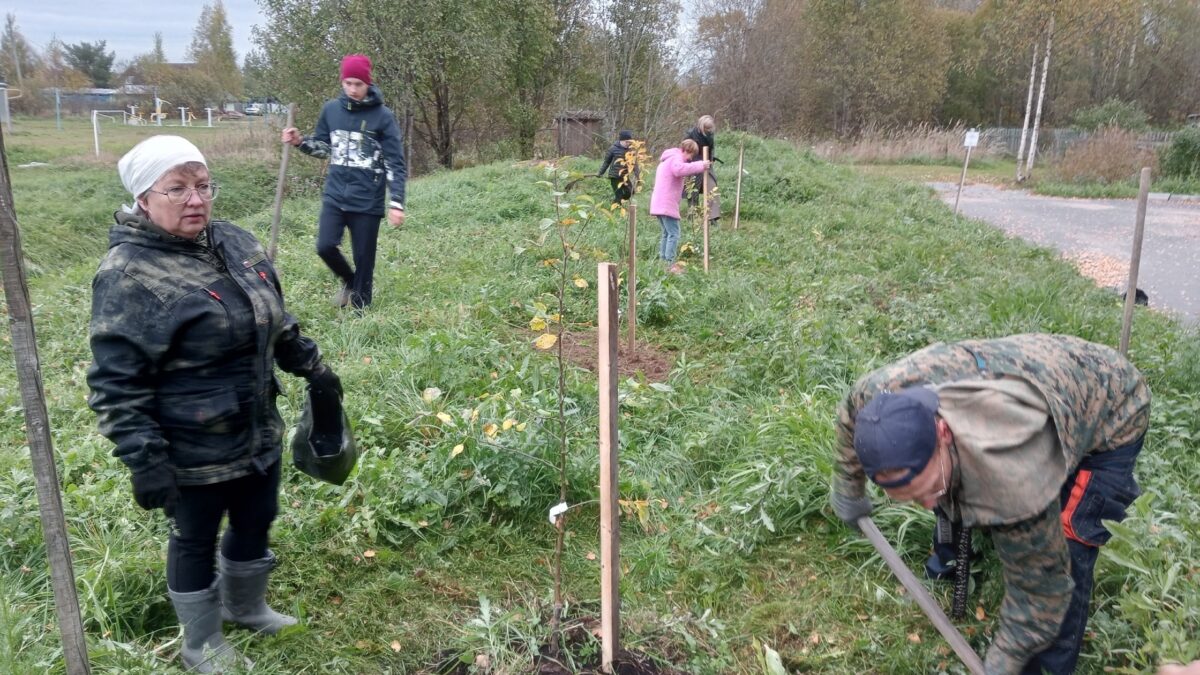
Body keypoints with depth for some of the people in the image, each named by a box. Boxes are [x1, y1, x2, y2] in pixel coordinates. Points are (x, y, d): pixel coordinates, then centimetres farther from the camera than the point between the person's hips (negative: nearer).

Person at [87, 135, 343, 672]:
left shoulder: (234, 243, 1)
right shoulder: (129, 276, -21)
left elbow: (276, 320, 15)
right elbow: (116, 385, -20)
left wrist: (313, 368, 17)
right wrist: (144, 461, -21)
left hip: (259, 435, 7)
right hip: (194, 454, -7)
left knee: (256, 523, 23)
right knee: (195, 542, 15)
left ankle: (245, 606, 51)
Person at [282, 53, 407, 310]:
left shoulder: (383, 116, -7)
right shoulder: (331, 109, 4)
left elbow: (395, 163, -8)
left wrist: (396, 203, -15)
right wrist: (300, 142, -3)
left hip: (367, 200, -3)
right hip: (335, 195, 3)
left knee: (364, 259, 3)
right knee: (325, 246, -10)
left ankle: (360, 308, 19)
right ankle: (349, 281, 21)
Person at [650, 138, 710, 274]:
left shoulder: (669, 158, 24)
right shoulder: (676, 158, -9)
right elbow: (679, 169, -32)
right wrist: (700, 166, -29)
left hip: (659, 203, 11)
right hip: (667, 204, -11)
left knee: (667, 233, 18)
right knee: (674, 233, -11)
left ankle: (663, 261, 20)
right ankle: (670, 263, -15)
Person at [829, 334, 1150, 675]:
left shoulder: (1015, 479, -44)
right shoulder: (882, 393, -31)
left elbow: (1039, 587, -28)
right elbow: (851, 416, -5)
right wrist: (848, 487, 7)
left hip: (1114, 409, -6)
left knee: (1063, 543, -16)